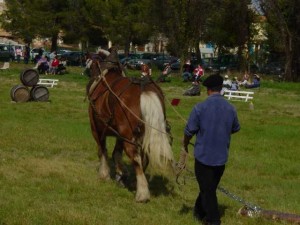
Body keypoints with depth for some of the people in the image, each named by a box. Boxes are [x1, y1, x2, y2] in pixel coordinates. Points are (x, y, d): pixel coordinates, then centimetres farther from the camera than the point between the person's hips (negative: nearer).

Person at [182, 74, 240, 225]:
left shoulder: (200, 108, -16)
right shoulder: (230, 108, -4)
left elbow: (189, 131, -9)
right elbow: (235, 128, 12)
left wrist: (185, 145, 10)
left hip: (203, 156, -4)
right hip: (221, 156, 4)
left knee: (207, 189, 6)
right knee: (210, 187, 21)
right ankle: (199, 212, 38)